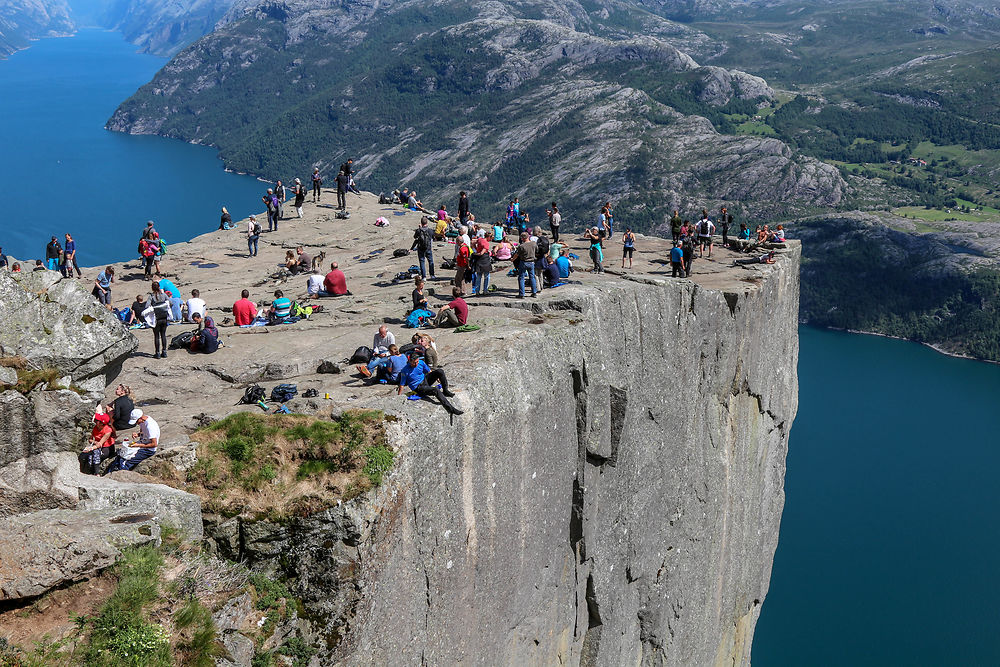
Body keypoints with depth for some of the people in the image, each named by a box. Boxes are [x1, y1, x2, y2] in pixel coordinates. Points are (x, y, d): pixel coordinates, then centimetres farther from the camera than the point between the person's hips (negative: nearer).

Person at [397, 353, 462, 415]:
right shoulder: (405, 371, -18)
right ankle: (450, 408, -36)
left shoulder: (421, 362, -4)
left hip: (425, 381, 6)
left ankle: (445, 391, -3)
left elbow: (429, 371, 14)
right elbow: (402, 385, -12)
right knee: (436, 390, -32)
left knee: (440, 371, -12)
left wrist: (437, 378, 17)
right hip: (418, 388, -6)